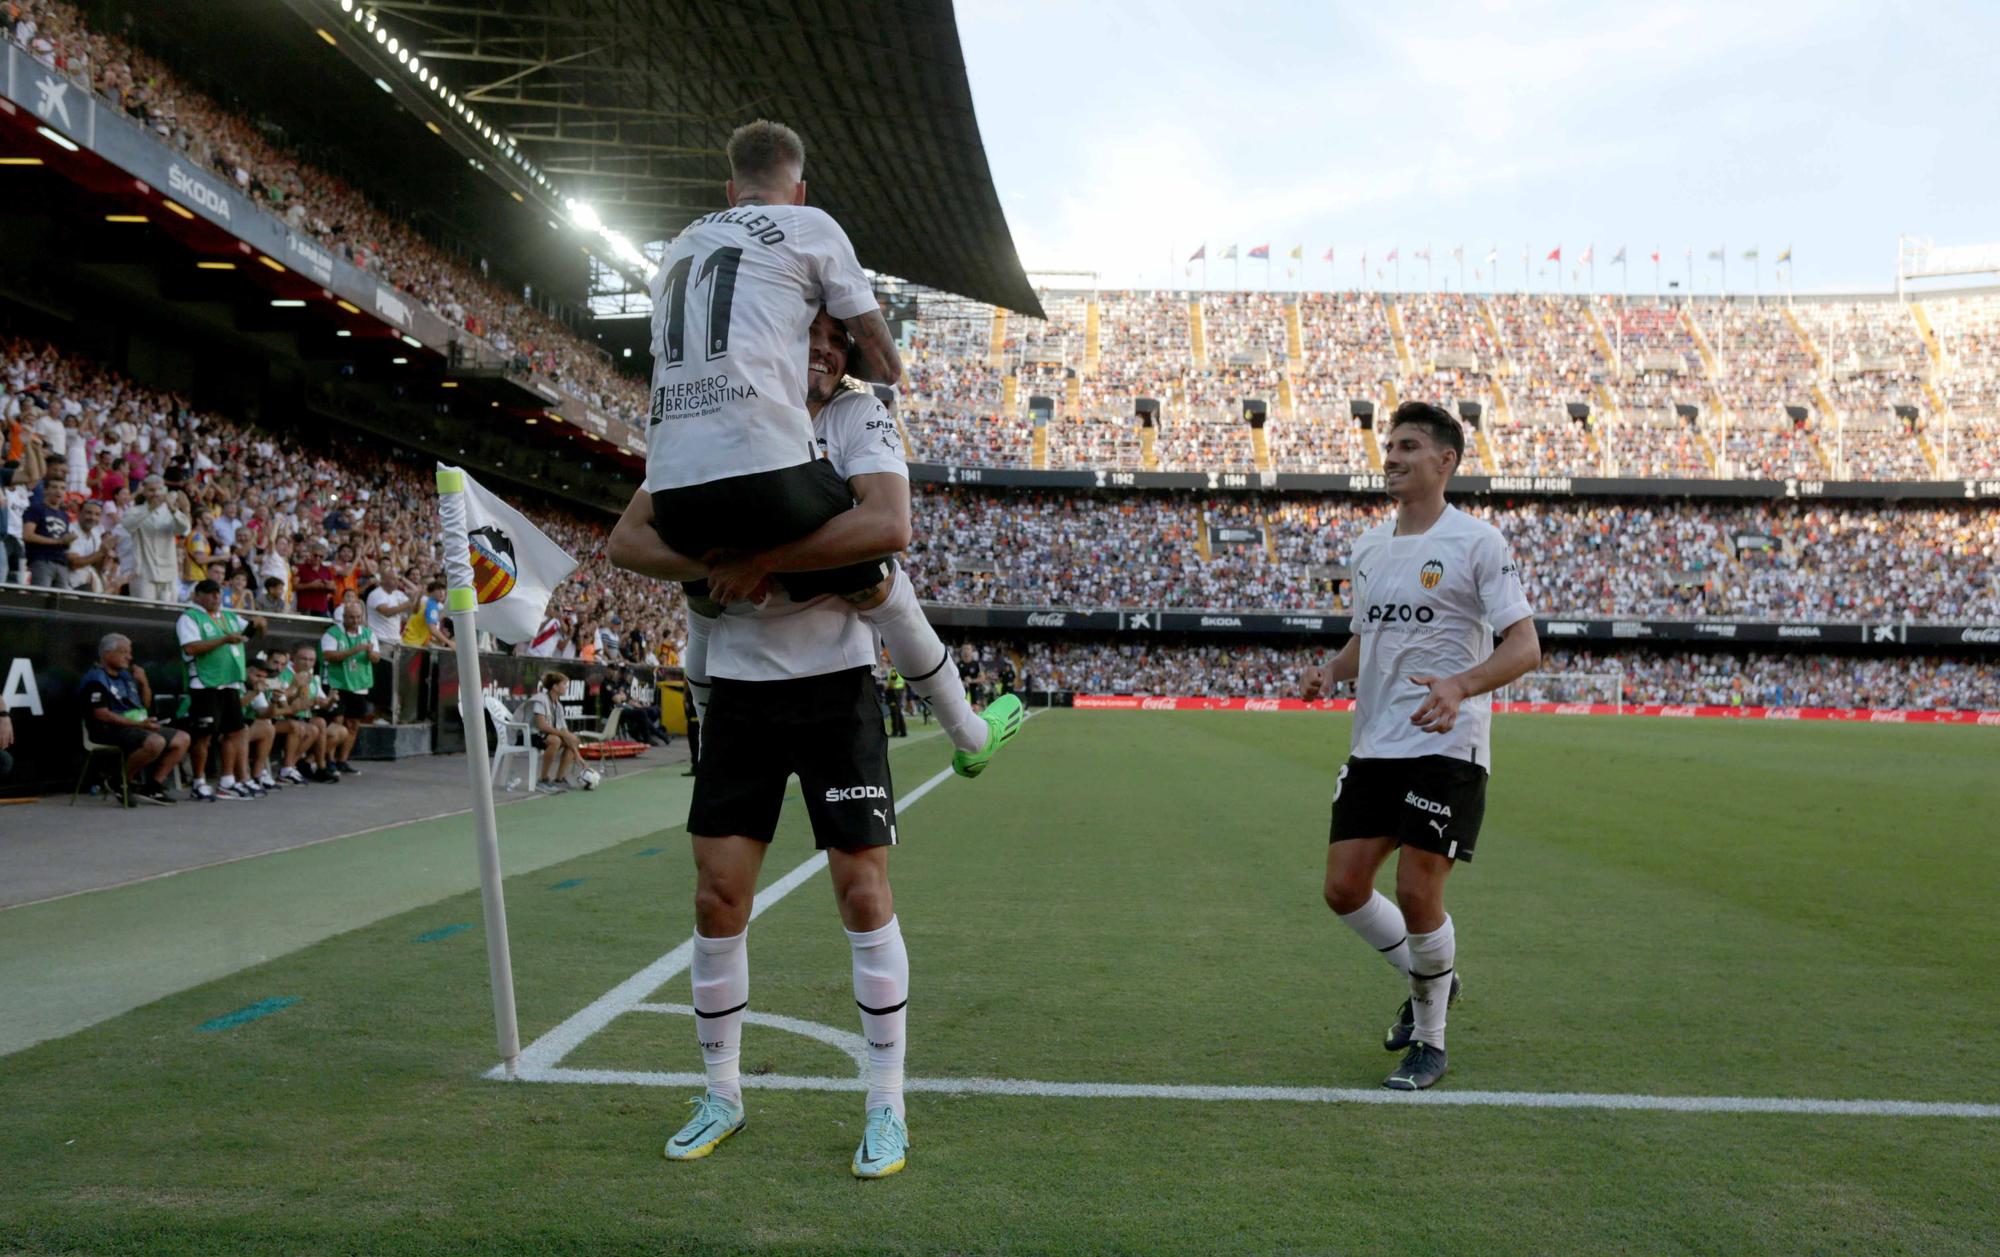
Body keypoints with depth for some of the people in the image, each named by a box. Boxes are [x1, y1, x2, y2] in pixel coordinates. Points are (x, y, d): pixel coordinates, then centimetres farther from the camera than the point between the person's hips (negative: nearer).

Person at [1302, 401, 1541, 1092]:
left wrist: (1461, 685, -31)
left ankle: (1429, 1041, 16)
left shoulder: (1477, 542, -7)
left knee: (1417, 893, -7)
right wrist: (1332, 669, 2)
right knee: (1344, 887, 4)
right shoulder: (1368, 546, 13)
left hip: (1446, 749, -6)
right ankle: (1429, 981, 31)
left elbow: (1524, 645, -13)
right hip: (1372, 748, 7)